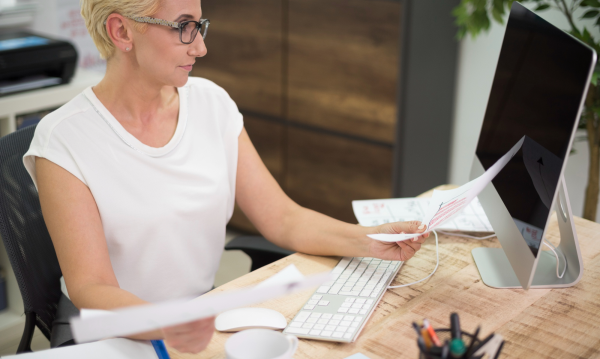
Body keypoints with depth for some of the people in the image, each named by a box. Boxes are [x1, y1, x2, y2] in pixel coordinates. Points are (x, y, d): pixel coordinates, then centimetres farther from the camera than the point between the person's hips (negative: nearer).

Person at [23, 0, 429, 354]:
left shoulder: (211, 103, 1)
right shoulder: (64, 140, -13)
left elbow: (282, 218, 1)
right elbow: (90, 286, -18)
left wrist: (368, 240, -15)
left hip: (206, 313, 3)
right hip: (118, 338, -3)